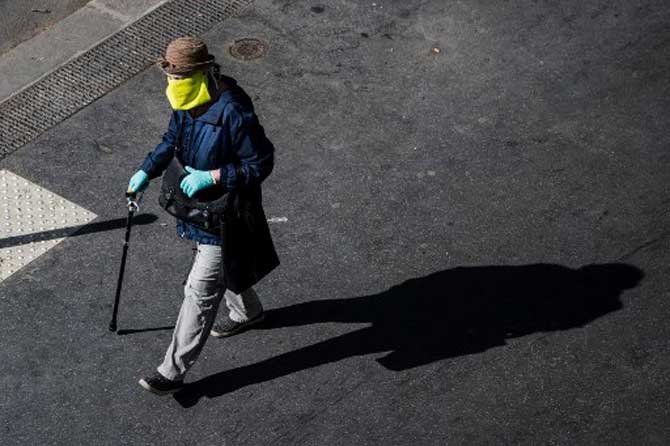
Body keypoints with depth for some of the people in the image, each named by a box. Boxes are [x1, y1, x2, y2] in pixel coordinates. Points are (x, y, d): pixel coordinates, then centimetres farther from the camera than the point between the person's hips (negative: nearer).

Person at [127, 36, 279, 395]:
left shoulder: (233, 113, -32)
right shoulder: (187, 101, -7)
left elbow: (260, 165, -24)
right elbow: (173, 139, 12)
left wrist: (212, 177, -33)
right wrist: (147, 170, -1)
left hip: (225, 213, -9)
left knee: (201, 291, -1)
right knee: (224, 267, 31)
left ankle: (174, 371, 7)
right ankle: (246, 312, 60)